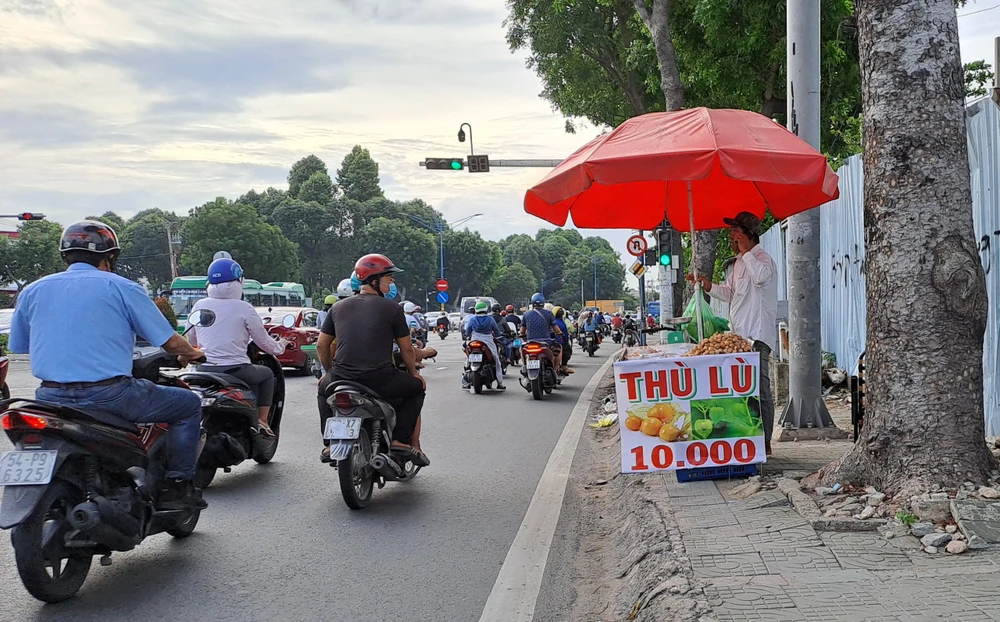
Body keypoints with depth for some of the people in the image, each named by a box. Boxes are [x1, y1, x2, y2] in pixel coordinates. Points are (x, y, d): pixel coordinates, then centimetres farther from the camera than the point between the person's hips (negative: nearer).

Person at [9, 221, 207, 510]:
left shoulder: (32, 291, 12)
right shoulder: (122, 287, 0)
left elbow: (18, 347, 19)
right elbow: (171, 342, 0)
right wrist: (193, 355, 22)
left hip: (51, 399, 5)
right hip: (110, 396, -5)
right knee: (188, 404, 14)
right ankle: (177, 487, 10)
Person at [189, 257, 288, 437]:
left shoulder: (199, 306, 4)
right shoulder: (243, 308, -7)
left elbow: (191, 341, 16)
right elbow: (264, 342, 0)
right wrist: (280, 346, 21)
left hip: (203, 371, 4)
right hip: (235, 371, -4)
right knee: (267, 374, 24)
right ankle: (261, 421, 15)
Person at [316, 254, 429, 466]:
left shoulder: (338, 307, 11)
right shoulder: (391, 308, -1)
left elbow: (321, 345, 15)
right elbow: (406, 348, 4)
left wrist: (329, 371, 32)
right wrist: (413, 372, 22)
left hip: (341, 380, 4)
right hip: (380, 382, -3)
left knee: (324, 387, 37)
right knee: (417, 387, 22)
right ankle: (401, 439, 10)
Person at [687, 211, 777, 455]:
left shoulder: (762, 258, -9)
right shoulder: (740, 262, 20)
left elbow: (761, 276, -33)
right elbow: (730, 292, 28)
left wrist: (745, 251, -20)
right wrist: (708, 284, 13)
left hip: (756, 336, -10)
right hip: (740, 334, 10)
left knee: (759, 389, -9)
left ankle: (764, 442, -6)